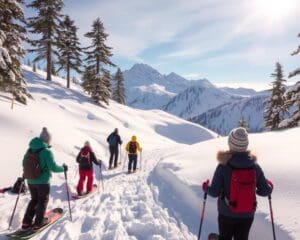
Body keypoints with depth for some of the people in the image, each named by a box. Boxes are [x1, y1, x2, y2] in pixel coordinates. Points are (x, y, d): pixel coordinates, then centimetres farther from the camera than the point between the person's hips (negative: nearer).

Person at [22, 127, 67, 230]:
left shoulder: (30, 150, 1)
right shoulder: (47, 151, -20)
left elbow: (24, 163, 12)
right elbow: (53, 167, -20)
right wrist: (63, 168, -2)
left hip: (30, 181, 6)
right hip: (43, 181, -6)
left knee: (34, 200, 22)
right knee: (43, 201, 14)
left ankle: (26, 222, 22)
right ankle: (38, 222, 20)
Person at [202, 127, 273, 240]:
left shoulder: (224, 166, -20)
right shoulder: (254, 166, -11)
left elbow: (214, 192, -17)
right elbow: (264, 191, -4)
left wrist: (206, 186, 3)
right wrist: (269, 185, 18)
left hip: (227, 214, -2)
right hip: (247, 215, 2)